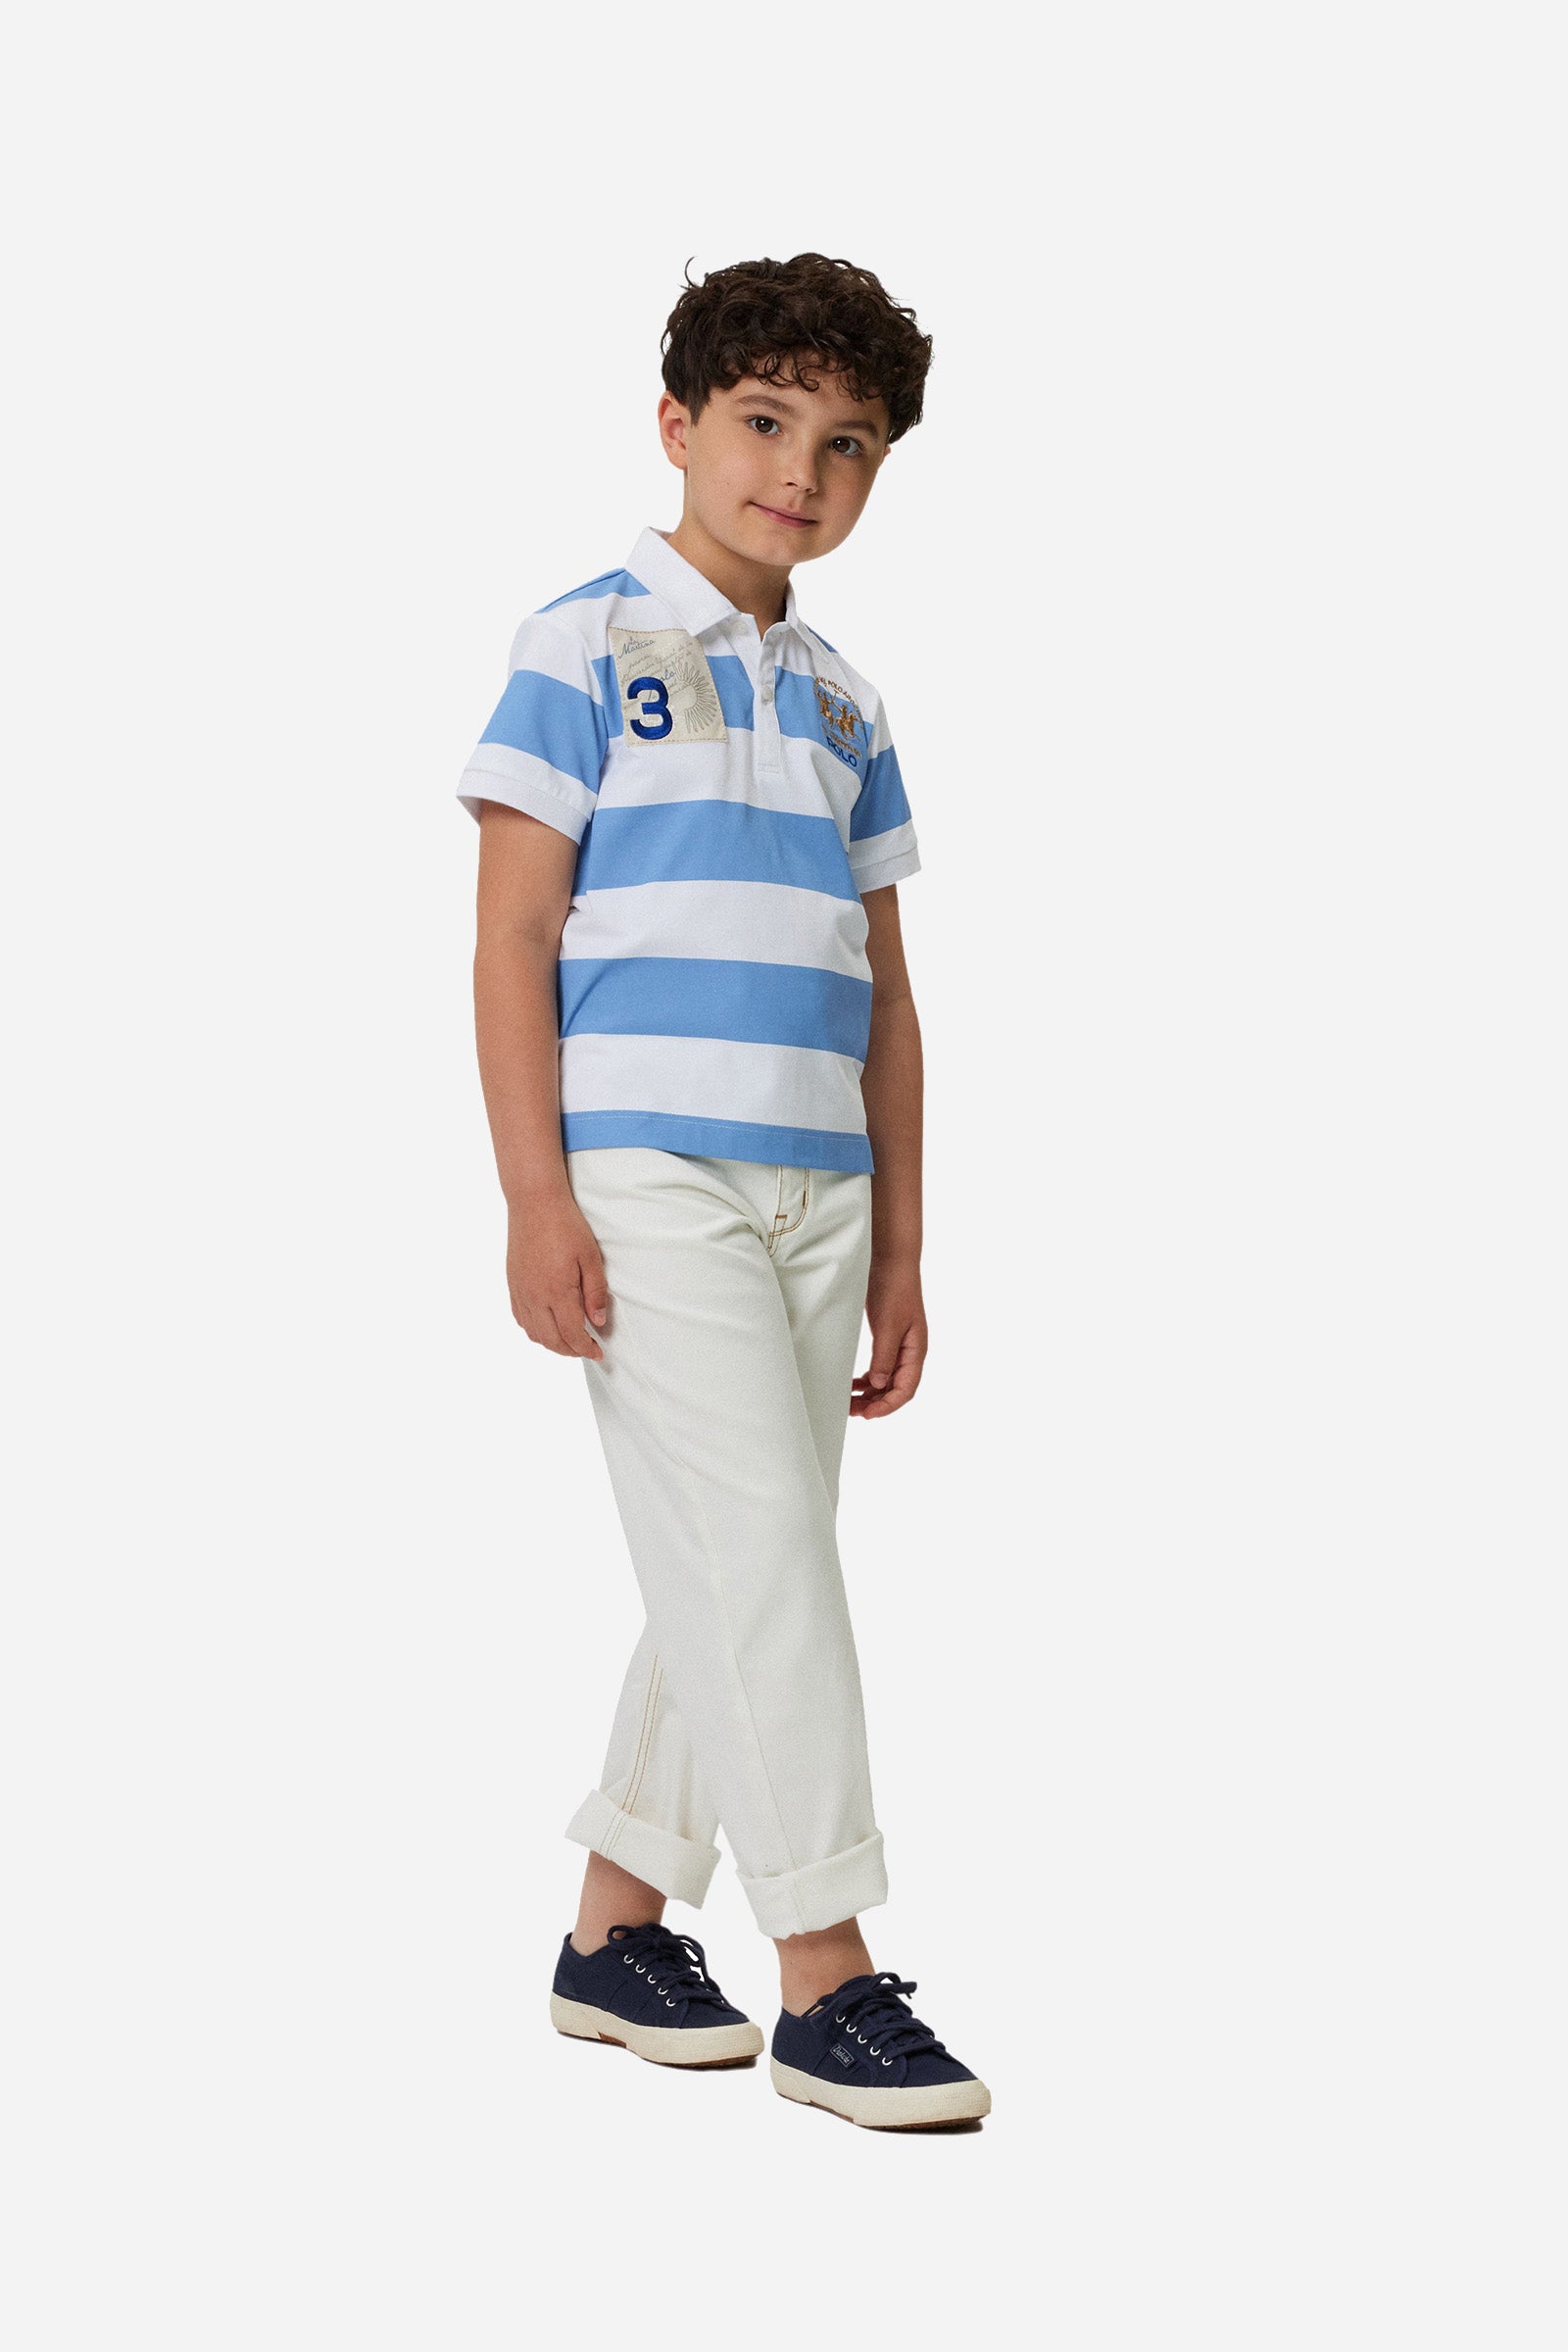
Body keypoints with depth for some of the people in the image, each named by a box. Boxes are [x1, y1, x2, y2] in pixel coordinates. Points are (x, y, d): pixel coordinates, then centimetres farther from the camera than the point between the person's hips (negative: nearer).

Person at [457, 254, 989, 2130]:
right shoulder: (586, 645, -1)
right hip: (646, 1175, -6)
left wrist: (899, 1252, 14)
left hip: (813, 1191, 7)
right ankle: (826, 1981, -6)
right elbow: (513, 938, -6)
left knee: (732, 1578, 9)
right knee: (756, 1551, -11)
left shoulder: (843, 707, 17)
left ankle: (614, 1934, 22)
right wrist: (534, 1198, -14)